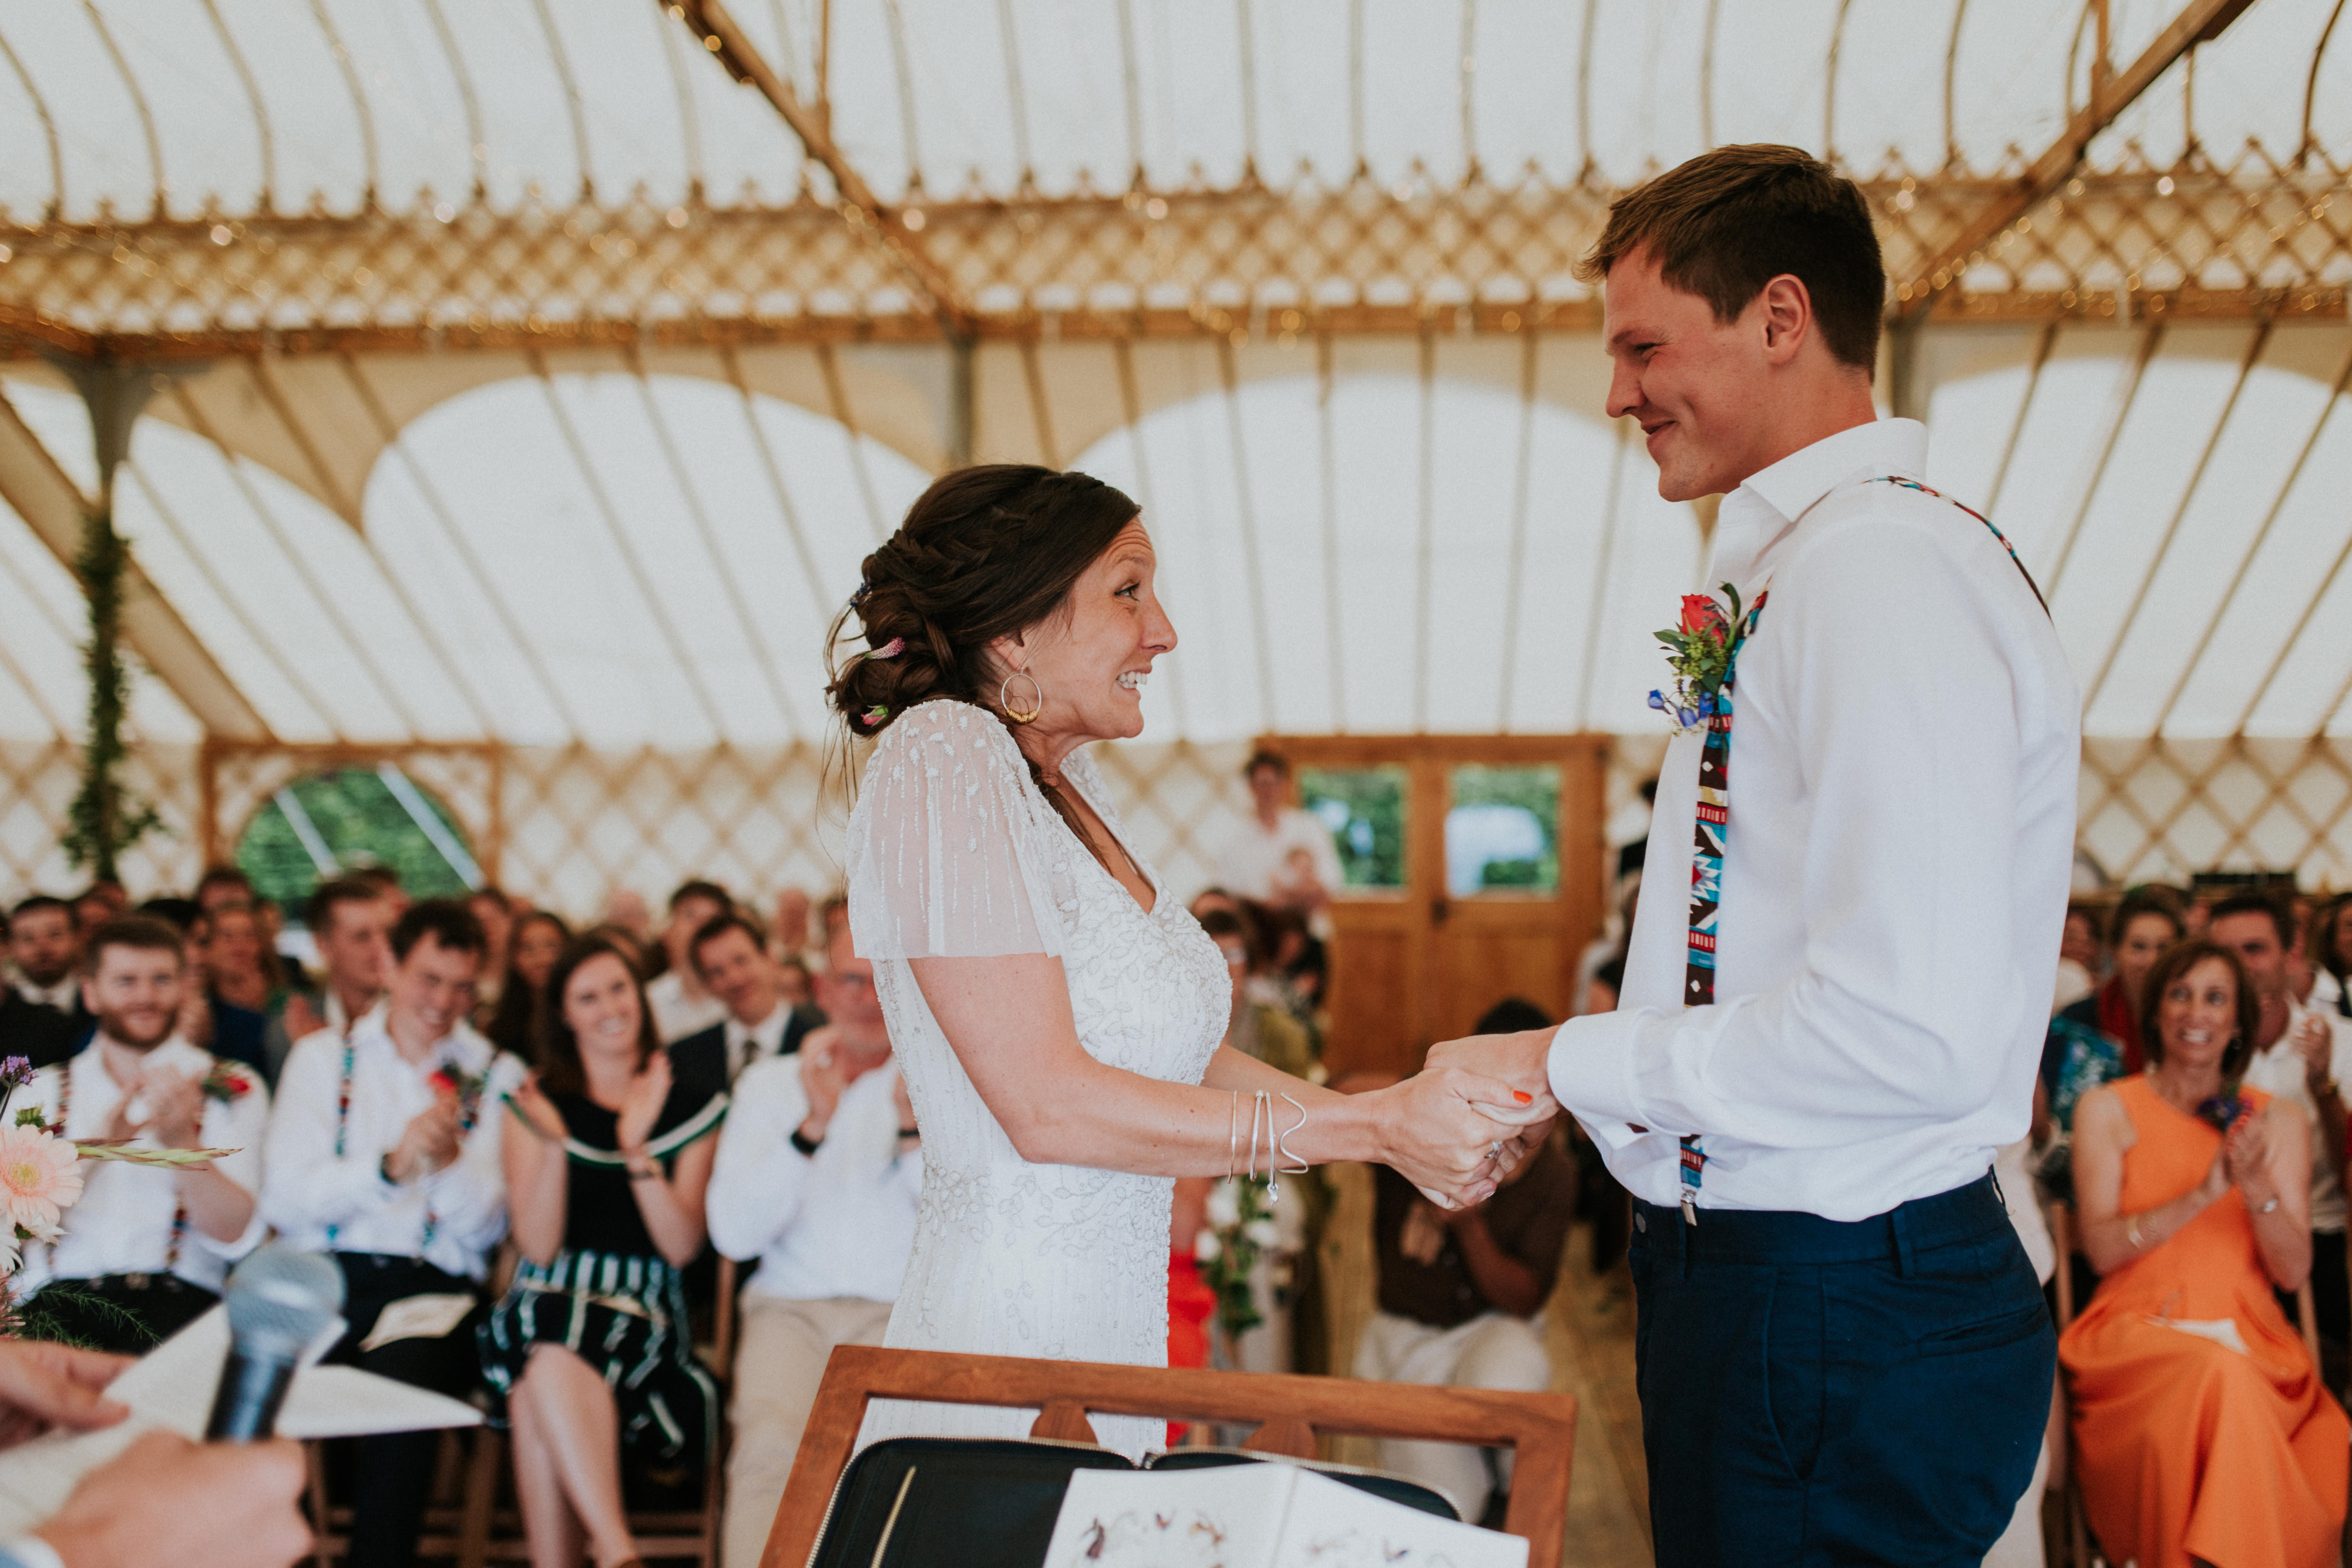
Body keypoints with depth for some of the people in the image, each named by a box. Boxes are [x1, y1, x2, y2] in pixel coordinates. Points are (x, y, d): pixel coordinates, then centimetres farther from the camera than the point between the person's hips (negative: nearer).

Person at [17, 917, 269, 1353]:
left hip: (178, 1298, -1)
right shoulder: (40, 1093, 18)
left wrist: (181, 1141, -16)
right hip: (59, 1296, 1)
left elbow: (235, 1237, 0)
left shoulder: (231, 1090, 13)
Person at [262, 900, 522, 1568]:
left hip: (433, 1291, 0)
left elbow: (485, 1227, 6)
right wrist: (389, 1166, -13)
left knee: (403, 1375, -35)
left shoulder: (497, 1075, 14)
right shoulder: (322, 1056, 16)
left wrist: (450, 1162, -15)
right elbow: (283, 1200, 3)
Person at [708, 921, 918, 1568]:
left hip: (904, 1314, -1)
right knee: (771, 1438, -31)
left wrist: (913, 1128, -14)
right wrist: (812, 1125, -9)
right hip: (792, 1306, 1)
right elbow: (734, 1235, 2)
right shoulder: (770, 1082, 15)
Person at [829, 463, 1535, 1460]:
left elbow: (1172, 1057, 13)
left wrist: (1394, 1118, 0)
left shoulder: (1067, 783, 11)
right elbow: (1045, 1102, -20)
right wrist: (1370, 1130, -17)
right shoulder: (942, 760, -14)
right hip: (1009, 1329, -8)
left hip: (1109, 1320, 8)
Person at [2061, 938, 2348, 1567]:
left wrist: (2256, 1186, -11)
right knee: (2217, 1375, -36)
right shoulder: (2107, 1109, 9)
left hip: (2249, 1338, 1)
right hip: (2136, 1333, -1)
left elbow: (2293, 1272, 7)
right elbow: (2102, 1248, -3)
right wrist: (2204, 1194, -15)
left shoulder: (2280, 1122, 14)